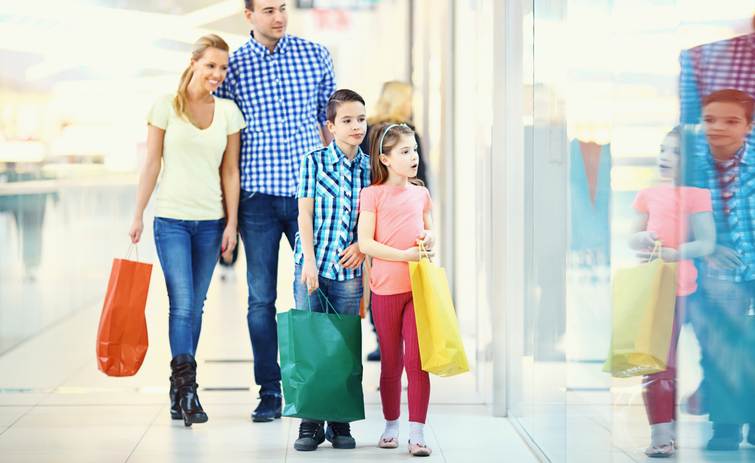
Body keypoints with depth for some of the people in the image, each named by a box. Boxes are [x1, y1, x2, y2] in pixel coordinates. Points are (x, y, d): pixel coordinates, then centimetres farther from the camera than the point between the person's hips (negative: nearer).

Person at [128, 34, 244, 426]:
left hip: (210, 221, 3)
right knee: (182, 304, -11)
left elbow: (230, 172, 6)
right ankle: (186, 391, -9)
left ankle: (178, 392, 16)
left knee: (195, 307, 7)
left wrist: (231, 224, 2)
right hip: (172, 218, -3)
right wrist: (138, 215, -2)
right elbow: (151, 163, 0)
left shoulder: (228, 112, 5)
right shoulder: (166, 106, -2)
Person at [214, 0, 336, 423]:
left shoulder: (316, 56, 5)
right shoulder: (233, 66, 2)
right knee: (261, 298, 2)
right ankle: (270, 392, 10)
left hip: (309, 193, 1)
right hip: (258, 196, 0)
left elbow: (329, 120, 12)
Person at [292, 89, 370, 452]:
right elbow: (305, 214, -3)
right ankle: (310, 425, 7)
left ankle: (341, 423, 14)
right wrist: (309, 261, -9)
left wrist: (362, 245, -7)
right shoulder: (315, 161, -1)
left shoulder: (370, 167, 5)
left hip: (349, 271, 2)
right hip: (313, 266, -2)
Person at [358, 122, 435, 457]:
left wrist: (429, 239, -3)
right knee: (391, 361, 9)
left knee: (417, 358, -4)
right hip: (386, 287, -2)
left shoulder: (421, 194, 9)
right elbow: (365, 243, -9)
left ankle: (417, 432, -3)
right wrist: (404, 255, -18)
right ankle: (391, 425, 25)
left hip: (419, 285, 2)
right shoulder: (373, 194, -3)